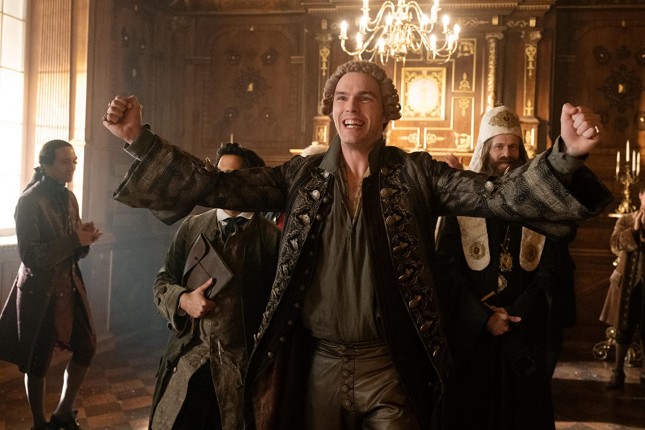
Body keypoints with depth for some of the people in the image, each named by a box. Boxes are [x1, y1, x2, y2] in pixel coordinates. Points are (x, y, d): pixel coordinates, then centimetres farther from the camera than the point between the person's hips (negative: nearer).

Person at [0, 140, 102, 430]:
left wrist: (85, 239, -9)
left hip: (70, 286, 7)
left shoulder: (69, 197, 7)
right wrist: (74, 240, -24)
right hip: (39, 292, -7)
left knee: (86, 348, 11)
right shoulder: (29, 201, -15)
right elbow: (30, 256, -21)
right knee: (38, 362, 6)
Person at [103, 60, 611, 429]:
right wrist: (140, 139, -13)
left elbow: (502, 195, -12)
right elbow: (216, 186, -3)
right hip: (317, 365, 2)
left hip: (391, 368, -2)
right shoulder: (301, 175, 3)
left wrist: (565, 155, -30)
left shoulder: (416, 174, -2)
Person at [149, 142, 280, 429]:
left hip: (243, 365, -3)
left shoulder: (271, 236, -4)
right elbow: (163, 282, 12)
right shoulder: (192, 226, 8)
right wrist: (183, 300, -9)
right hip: (188, 359, 3)